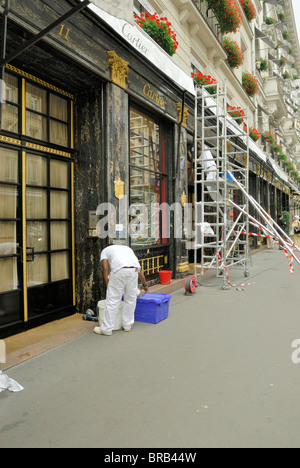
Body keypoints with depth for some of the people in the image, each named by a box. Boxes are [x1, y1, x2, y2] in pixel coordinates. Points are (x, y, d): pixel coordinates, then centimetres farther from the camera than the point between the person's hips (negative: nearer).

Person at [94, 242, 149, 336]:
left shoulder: (105, 250, 29)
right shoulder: (127, 248, 40)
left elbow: (106, 270, 13)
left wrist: (109, 288, 15)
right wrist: (144, 284, 49)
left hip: (119, 270, -4)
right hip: (133, 270, 4)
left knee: (113, 300, 5)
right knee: (131, 298, 18)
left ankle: (106, 329, 15)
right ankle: (127, 326, 28)